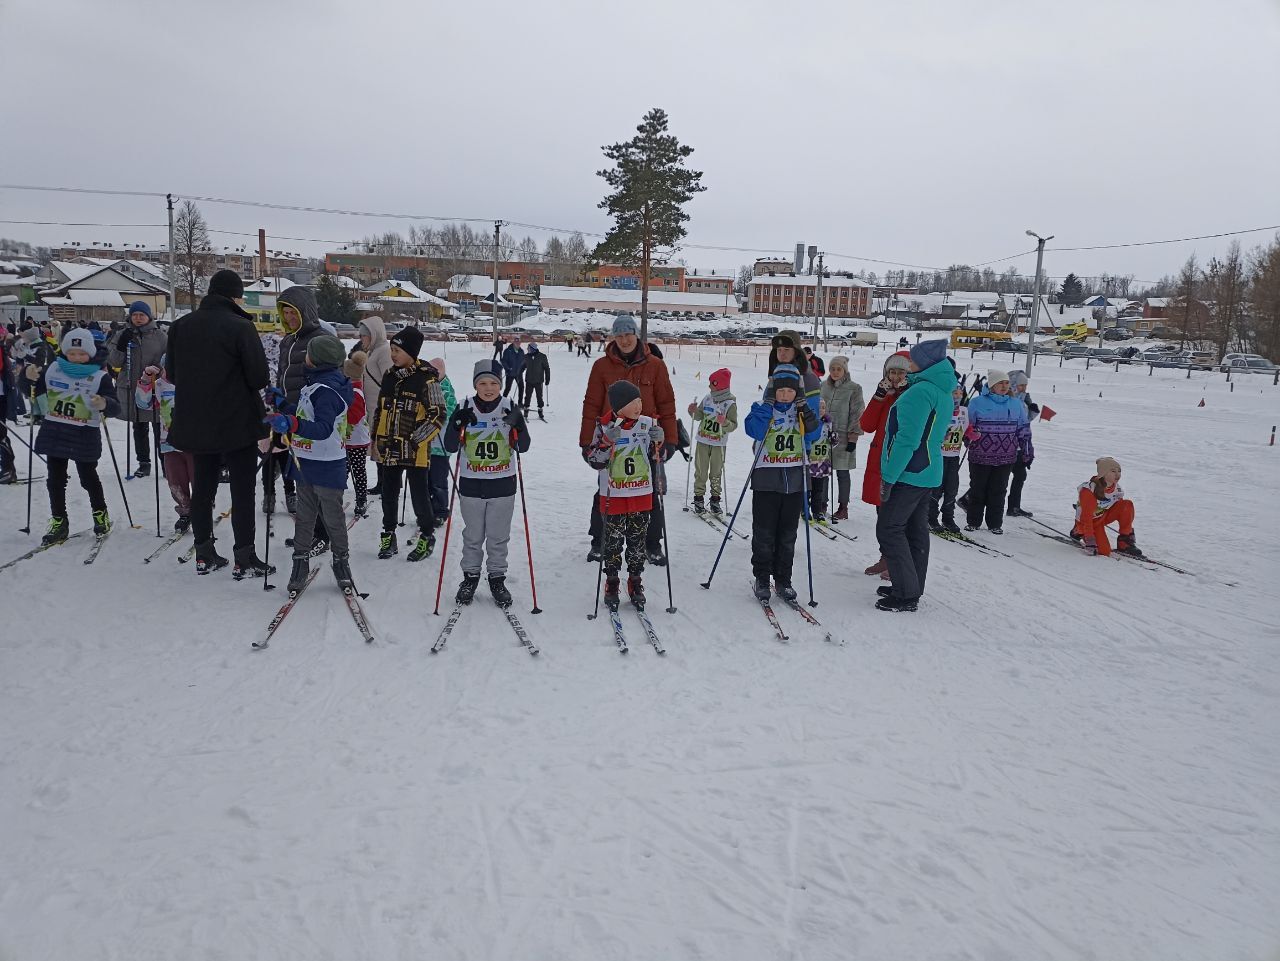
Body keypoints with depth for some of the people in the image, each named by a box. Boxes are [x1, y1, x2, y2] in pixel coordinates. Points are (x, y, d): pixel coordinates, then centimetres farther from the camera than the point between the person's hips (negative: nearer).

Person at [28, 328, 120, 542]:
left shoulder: (100, 376, -7)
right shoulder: (53, 370, 3)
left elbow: (115, 407, -13)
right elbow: (34, 391, 16)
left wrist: (105, 405, -36)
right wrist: (30, 378, -5)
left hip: (84, 436, -4)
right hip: (54, 432, 4)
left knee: (88, 477, 7)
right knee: (55, 479, 8)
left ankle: (100, 514, 28)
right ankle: (59, 522, 18)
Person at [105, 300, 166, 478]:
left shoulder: (160, 336, 2)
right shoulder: (122, 335, 6)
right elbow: (114, 362, 2)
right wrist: (121, 345, -13)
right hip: (131, 388, 2)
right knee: (139, 428, 11)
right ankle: (144, 462, 19)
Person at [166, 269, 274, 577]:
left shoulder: (181, 326, 4)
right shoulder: (240, 327, -15)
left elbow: (172, 372, 11)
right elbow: (259, 376, -16)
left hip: (195, 422, 6)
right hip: (238, 424, -5)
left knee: (202, 487, 15)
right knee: (242, 490, 1)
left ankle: (204, 554, 21)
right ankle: (244, 559, 3)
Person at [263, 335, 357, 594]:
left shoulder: (328, 390, -21)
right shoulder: (314, 383, 10)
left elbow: (323, 428, -33)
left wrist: (292, 424, -43)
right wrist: (282, 406, 26)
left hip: (327, 467, -9)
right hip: (305, 463, 9)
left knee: (333, 517, 5)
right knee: (304, 516, 13)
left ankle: (341, 561, 20)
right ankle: (300, 562, 20)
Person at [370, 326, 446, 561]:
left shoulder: (427, 378, -13)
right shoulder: (389, 376, 9)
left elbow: (437, 416, -13)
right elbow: (380, 410, 19)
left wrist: (415, 441, -15)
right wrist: (376, 439, 14)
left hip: (415, 451, -6)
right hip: (389, 449, 6)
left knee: (419, 494, 4)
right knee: (389, 494, 13)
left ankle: (427, 537, 21)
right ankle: (389, 537, 27)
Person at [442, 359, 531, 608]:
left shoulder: (510, 409, -3)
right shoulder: (465, 408, -2)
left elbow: (523, 447, -4)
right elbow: (450, 447, -4)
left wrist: (519, 426, -23)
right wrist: (456, 425, -21)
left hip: (502, 485, 0)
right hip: (471, 485, 0)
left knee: (498, 536, 9)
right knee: (473, 536, 12)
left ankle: (497, 578, 23)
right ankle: (470, 575, 28)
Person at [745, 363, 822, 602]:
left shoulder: (801, 410, 7)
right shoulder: (762, 407, -2)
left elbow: (814, 435, -5)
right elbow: (753, 430, -20)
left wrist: (806, 411, -17)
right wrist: (769, 403, -20)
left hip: (794, 481, 3)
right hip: (766, 480, -3)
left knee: (788, 533, 9)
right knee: (764, 533, 2)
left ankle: (783, 580, 18)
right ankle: (761, 579, 12)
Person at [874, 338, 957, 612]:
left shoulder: (920, 391, -19)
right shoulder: (944, 392, 13)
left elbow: (907, 438, -24)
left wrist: (889, 476, -21)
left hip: (907, 474, -10)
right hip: (928, 474, 10)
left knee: (889, 529, -4)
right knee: (916, 530, 14)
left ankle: (906, 594, -3)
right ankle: (911, 588, 23)